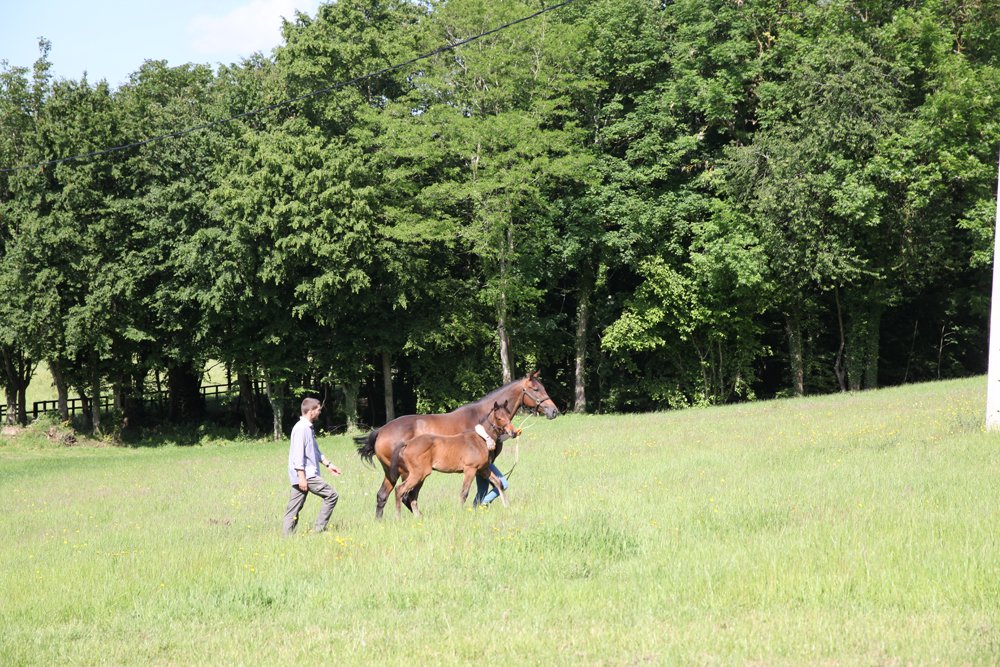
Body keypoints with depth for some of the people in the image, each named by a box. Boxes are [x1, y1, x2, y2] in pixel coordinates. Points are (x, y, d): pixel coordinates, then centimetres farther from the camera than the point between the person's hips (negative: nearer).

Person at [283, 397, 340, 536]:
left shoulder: (308, 428, 18)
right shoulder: (301, 428, -14)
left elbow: (315, 451, 28)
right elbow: (298, 454, -20)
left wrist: (328, 464, 26)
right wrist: (301, 477, -23)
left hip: (308, 474, 10)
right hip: (305, 475, -10)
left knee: (294, 508, 8)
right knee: (331, 495, -7)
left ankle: (288, 536, 8)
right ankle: (319, 529, -5)